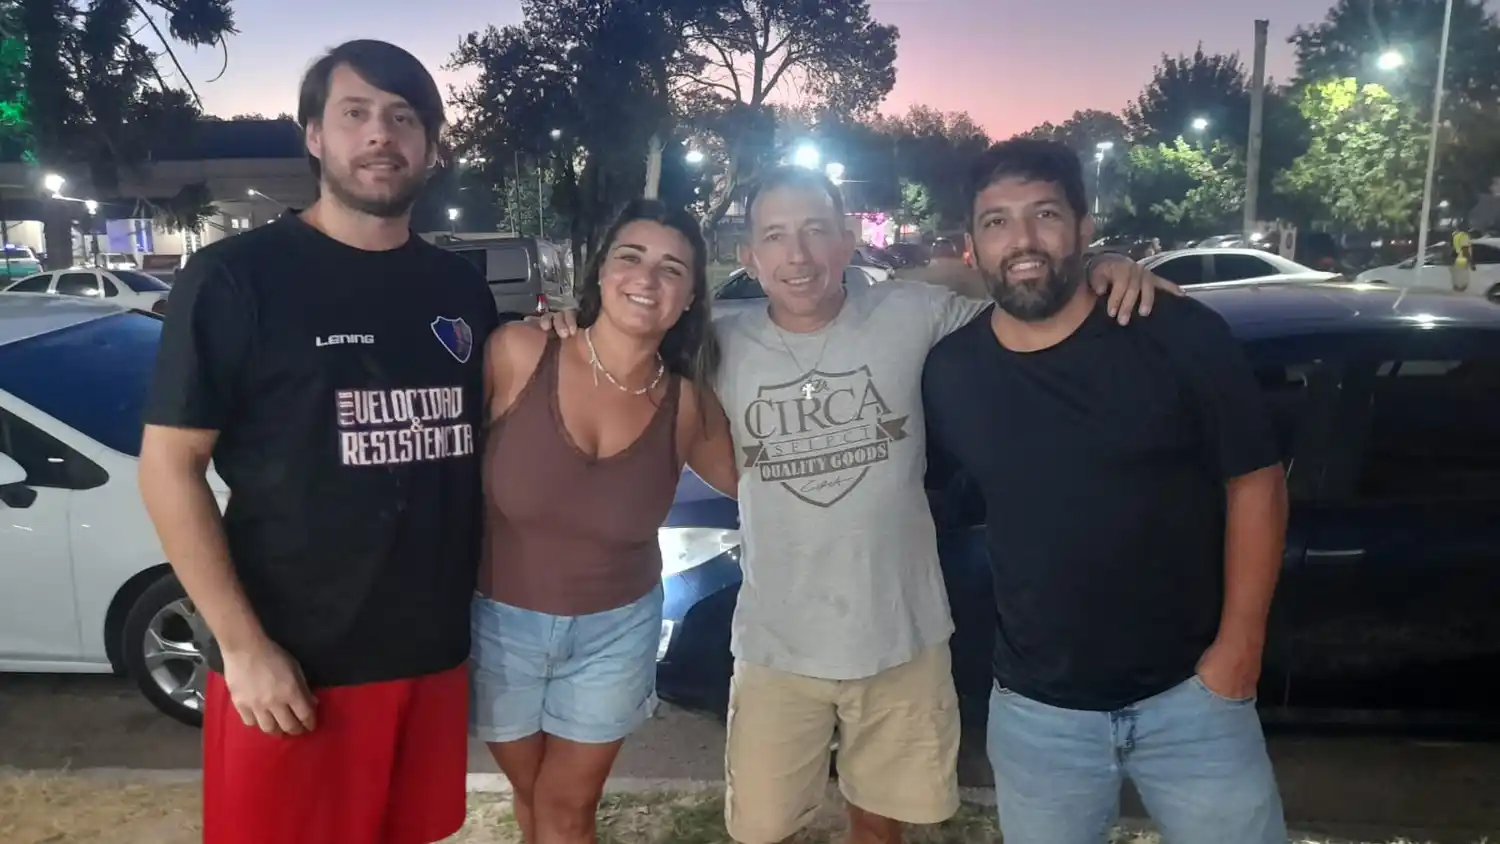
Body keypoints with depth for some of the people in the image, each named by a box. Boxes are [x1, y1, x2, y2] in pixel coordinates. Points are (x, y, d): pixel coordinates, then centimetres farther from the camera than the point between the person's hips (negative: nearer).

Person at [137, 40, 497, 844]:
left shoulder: (461, 289, 7)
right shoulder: (236, 277, -7)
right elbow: (168, 466, -9)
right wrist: (243, 644, -14)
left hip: (433, 651, 5)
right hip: (291, 663, -4)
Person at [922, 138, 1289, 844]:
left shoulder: (1181, 336, -11)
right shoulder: (948, 372, -5)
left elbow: (1255, 482, -6)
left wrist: (1239, 644, -8)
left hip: (1189, 694, -1)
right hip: (1034, 712, 2)